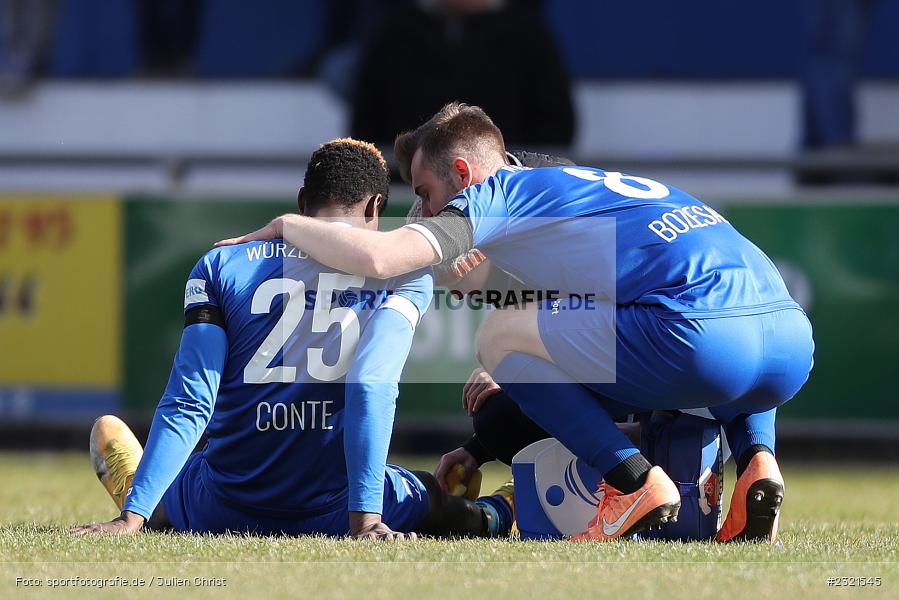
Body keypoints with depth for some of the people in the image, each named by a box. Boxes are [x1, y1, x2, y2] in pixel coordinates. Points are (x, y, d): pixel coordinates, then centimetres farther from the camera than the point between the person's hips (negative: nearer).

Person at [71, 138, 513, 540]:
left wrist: (131, 517, -11)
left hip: (224, 512, 2)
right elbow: (371, 389, -16)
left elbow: (186, 405, -7)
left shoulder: (223, 263, 1)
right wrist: (366, 520, -21)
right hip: (330, 515, -2)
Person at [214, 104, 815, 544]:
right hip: (795, 341, 7)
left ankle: (634, 483, 0)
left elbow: (375, 257, 0)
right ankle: (757, 458, 13)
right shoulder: (593, 182, 35)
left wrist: (285, 225, 17)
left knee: (499, 333, 10)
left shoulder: (496, 193, 10)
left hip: (709, 339, -7)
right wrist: (515, 379, 48)